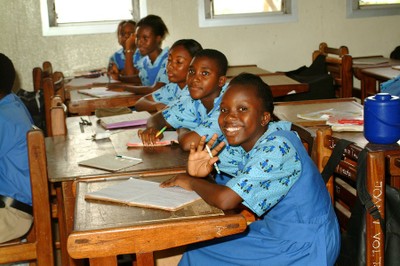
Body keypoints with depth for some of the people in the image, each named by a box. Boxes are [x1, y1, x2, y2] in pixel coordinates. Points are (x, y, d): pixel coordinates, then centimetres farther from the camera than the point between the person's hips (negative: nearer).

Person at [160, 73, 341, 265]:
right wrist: (198, 169, -14)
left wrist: (191, 182, -16)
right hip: (276, 232, 8)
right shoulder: (243, 142, -3)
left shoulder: (277, 147, -28)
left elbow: (225, 199, -35)